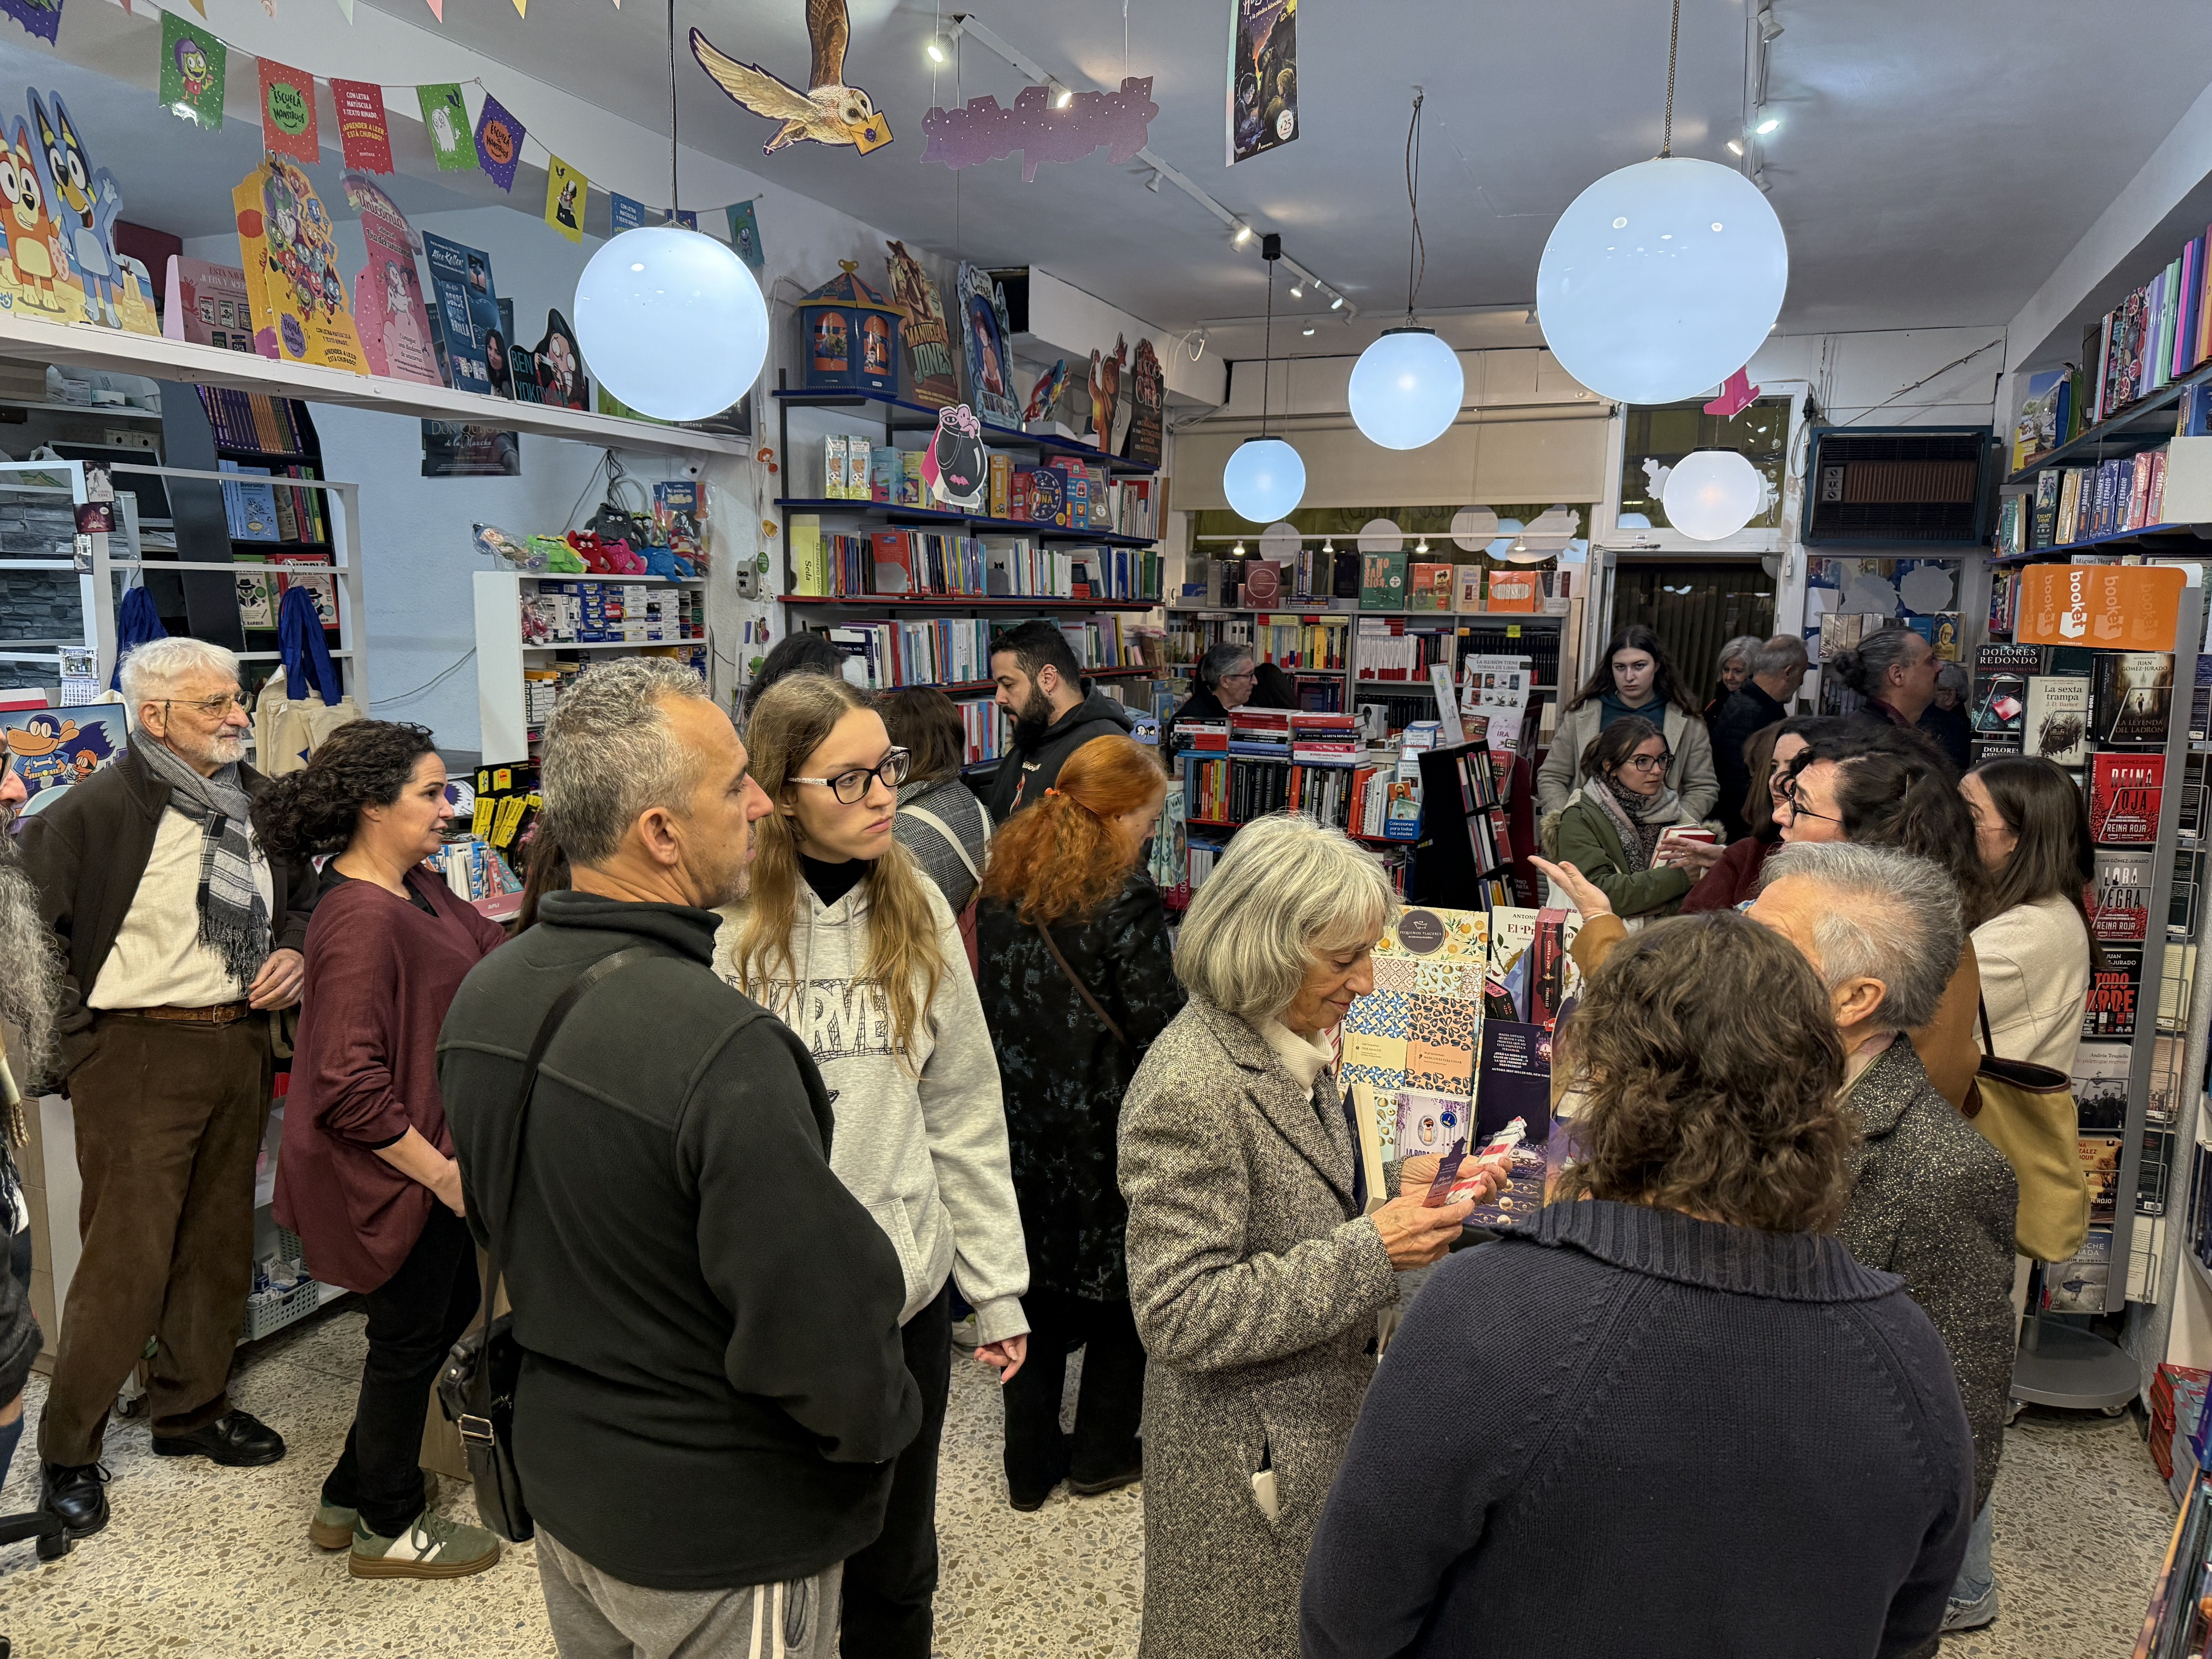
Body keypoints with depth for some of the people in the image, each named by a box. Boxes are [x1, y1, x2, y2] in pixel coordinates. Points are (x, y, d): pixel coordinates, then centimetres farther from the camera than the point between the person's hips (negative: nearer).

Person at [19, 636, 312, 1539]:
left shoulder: (260, 801, 6)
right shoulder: (99, 808, -14)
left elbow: (302, 896, 20)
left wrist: (293, 950, 1)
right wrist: (63, 1033, -13)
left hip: (240, 1047, 6)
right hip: (140, 1055, -6)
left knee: (219, 1241, 16)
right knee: (127, 1258, 0)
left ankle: (193, 1409, 34)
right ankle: (67, 1451, 19)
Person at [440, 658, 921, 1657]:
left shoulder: (481, 997, -5)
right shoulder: (723, 1050, -34)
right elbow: (823, 1330, -30)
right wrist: (879, 1424, -10)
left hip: (560, 1479, 8)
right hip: (718, 1539, -8)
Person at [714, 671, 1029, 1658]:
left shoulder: (918, 913, -2)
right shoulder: (724, 926, -12)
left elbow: (964, 1114, 2)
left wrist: (998, 1288, 3)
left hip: (908, 1287, 3)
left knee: (897, 1560, 19)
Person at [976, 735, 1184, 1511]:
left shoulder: (1006, 875, 3)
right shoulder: (1123, 894, -19)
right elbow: (1157, 1022, -18)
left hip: (1018, 1117, 6)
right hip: (1101, 1127, -6)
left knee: (1036, 1287, 17)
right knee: (1121, 1284, 15)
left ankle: (1030, 1465, 28)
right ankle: (1101, 1455, 29)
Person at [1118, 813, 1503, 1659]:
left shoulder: (1288, 1049, 3)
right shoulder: (1188, 1091, -27)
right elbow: (1182, 1319, -27)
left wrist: (1395, 1188, -1)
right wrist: (1370, 1251, -27)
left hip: (1323, 1424, 9)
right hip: (1247, 1463, -9)